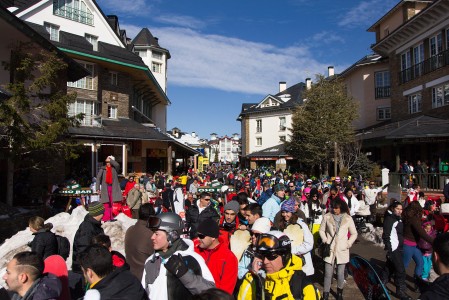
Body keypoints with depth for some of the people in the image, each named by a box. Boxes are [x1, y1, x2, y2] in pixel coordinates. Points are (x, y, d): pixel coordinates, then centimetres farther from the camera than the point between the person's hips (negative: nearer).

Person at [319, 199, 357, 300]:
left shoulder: (348, 218, -3)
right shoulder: (327, 217, -4)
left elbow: (354, 234, 7)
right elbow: (321, 230, 7)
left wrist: (348, 244, -4)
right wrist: (325, 240, -5)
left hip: (342, 250, 0)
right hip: (329, 249, 0)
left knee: (340, 274, 8)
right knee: (328, 274, 1)